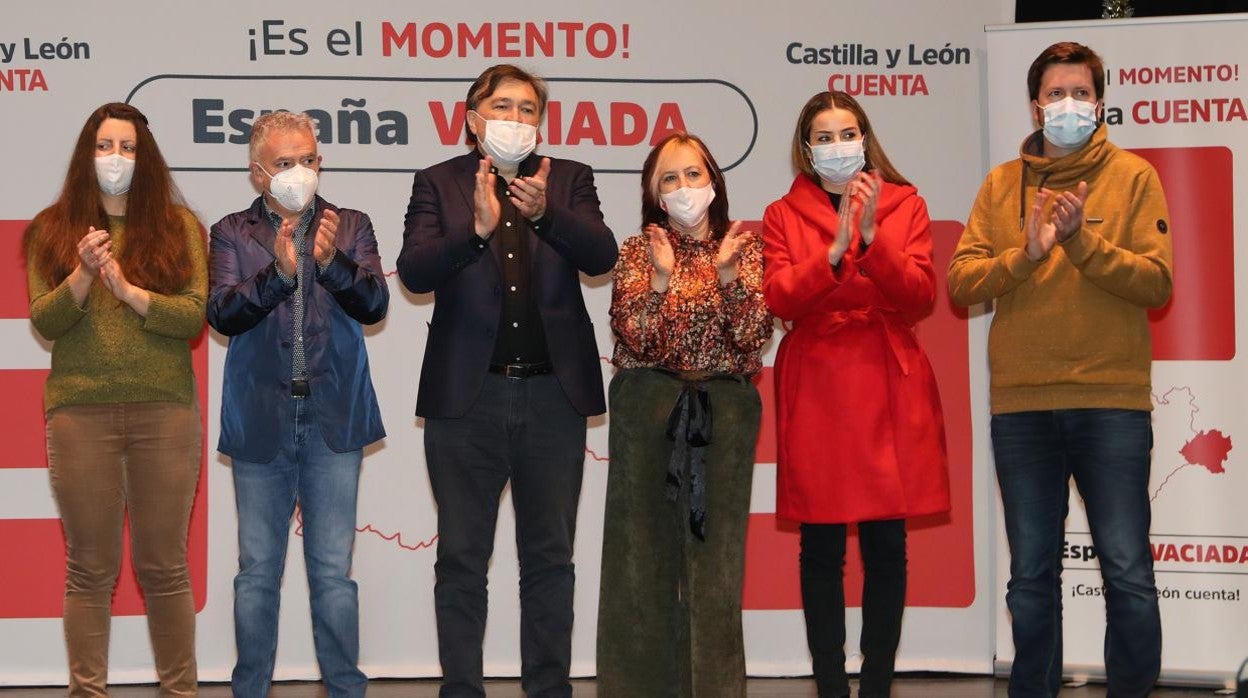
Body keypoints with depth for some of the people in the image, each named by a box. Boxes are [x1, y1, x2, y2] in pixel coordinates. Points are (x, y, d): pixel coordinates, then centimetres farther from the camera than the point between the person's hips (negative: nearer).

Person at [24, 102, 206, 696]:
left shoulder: (178, 225, 7)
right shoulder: (53, 229, 9)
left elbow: (195, 315, -2)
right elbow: (43, 322, 0)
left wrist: (130, 291, -14)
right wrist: (83, 276, -16)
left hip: (164, 411, 0)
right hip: (80, 413, 0)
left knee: (164, 567, 4)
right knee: (90, 569, 3)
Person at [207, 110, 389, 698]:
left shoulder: (351, 226, 8)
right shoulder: (233, 234, 5)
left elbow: (375, 305, -5)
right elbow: (222, 314, -8)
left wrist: (333, 262, -23)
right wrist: (278, 272, -23)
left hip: (333, 421, 0)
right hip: (260, 422, 0)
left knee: (333, 571, 4)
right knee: (257, 571, 7)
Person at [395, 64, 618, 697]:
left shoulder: (569, 180, 8)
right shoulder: (438, 183, 4)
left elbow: (601, 256, -7)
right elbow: (414, 271, -10)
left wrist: (546, 212, -24)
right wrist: (477, 228, -25)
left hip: (553, 396, 1)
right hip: (468, 395, -1)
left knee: (549, 557, 9)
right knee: (461, 559, 5)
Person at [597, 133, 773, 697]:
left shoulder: (745, 248, 8)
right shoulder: (638, 252, 7)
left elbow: (755, 336, -4)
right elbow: (634, 338, -6)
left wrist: (726, 271, -16)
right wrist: (661, 277, -19)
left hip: (724, 410, 0)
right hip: (648, 408, 0)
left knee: (716, 549, 0)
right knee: (644, 547, -1)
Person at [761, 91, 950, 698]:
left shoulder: (905, 206, 9)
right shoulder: (784, 216, 9)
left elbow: (920, 297, -3)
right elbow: (779, 299, -6)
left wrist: (872, 237, -16)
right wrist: (835, 250, -18)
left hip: (889, 392, 0)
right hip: (815, 391, 0)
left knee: (886, 545, 0)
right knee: (821, 547, 0)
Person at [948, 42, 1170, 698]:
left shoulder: (1133, 177, 3)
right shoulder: (1002, 185, 10)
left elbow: (1156, 284, -7)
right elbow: (962, 282, 1)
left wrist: (1082, 239, -17)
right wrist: (1025, 255, -15)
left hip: (1112, 400, -2)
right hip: (1021, 403, 3)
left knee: (1128, 573, -3)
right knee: (1031, 575, 10)